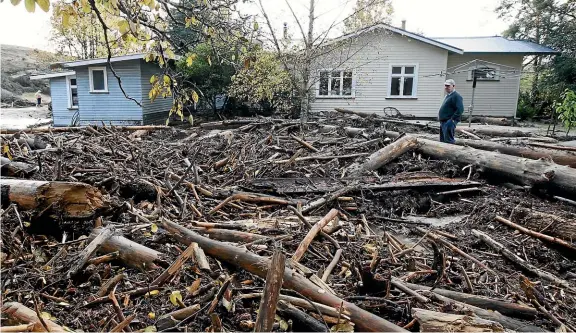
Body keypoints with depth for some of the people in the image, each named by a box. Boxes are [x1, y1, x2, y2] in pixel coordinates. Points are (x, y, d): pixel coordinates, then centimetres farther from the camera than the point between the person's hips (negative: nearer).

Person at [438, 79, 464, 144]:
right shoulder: (447, 95, 19)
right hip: (443, 122, 10)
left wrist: (453, 119, -22)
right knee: (442, 140, 16)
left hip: (449, 122, -10)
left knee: (448, 141, -10)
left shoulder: (456, 96, -12)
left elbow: (460, 109, -22)